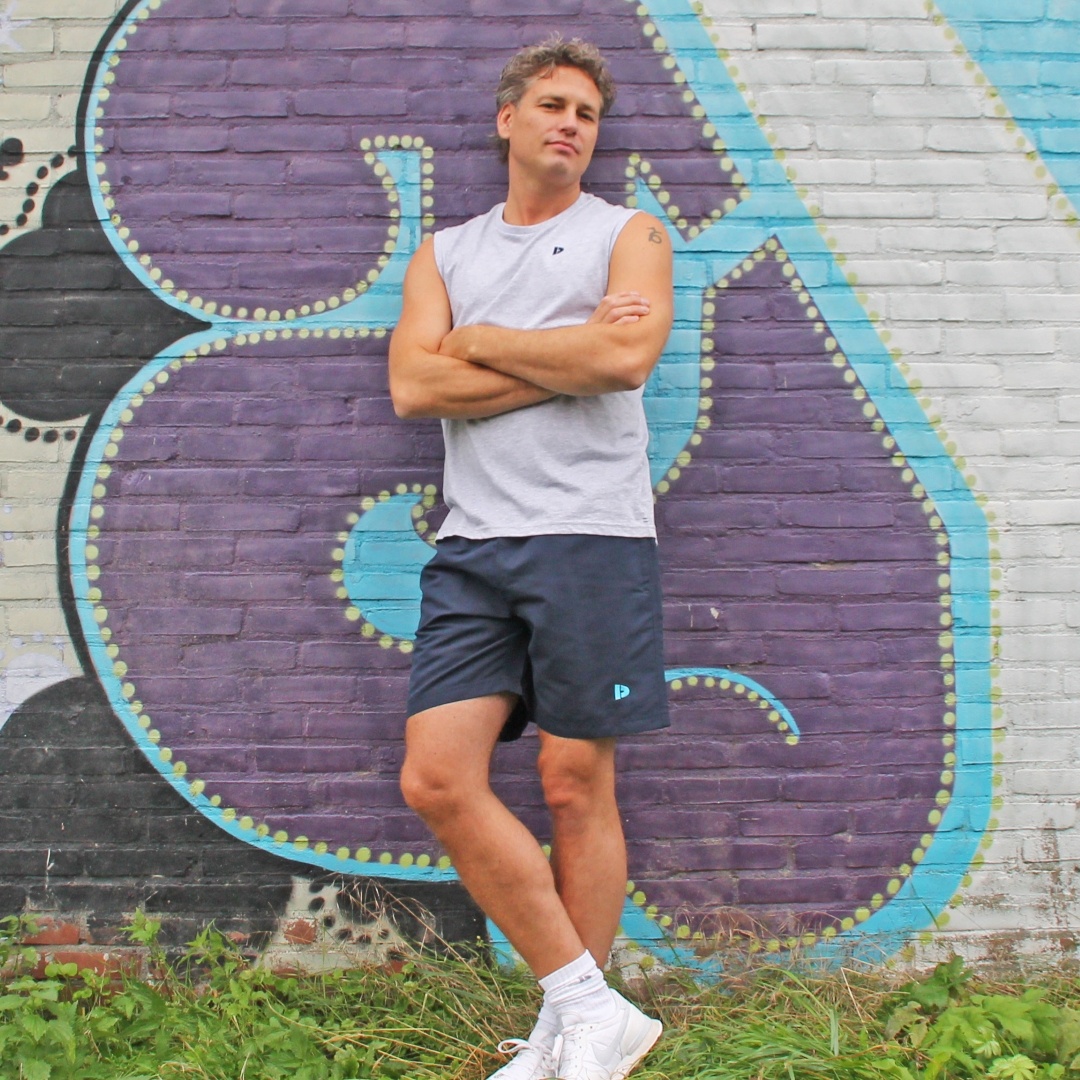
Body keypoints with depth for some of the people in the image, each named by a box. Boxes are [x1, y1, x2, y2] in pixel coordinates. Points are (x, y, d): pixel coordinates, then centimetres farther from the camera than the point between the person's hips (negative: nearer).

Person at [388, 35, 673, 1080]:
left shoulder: (627, 234, 10)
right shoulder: (445, 252, 19)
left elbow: (626, 356, -11)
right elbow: (413, 385, 2)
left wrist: (480, 341, 0)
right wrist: (568, 356, -4)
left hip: (590, 535, -3)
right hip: (473, 544, 4)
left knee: (575, 786, 0)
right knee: (437, 779, -6)